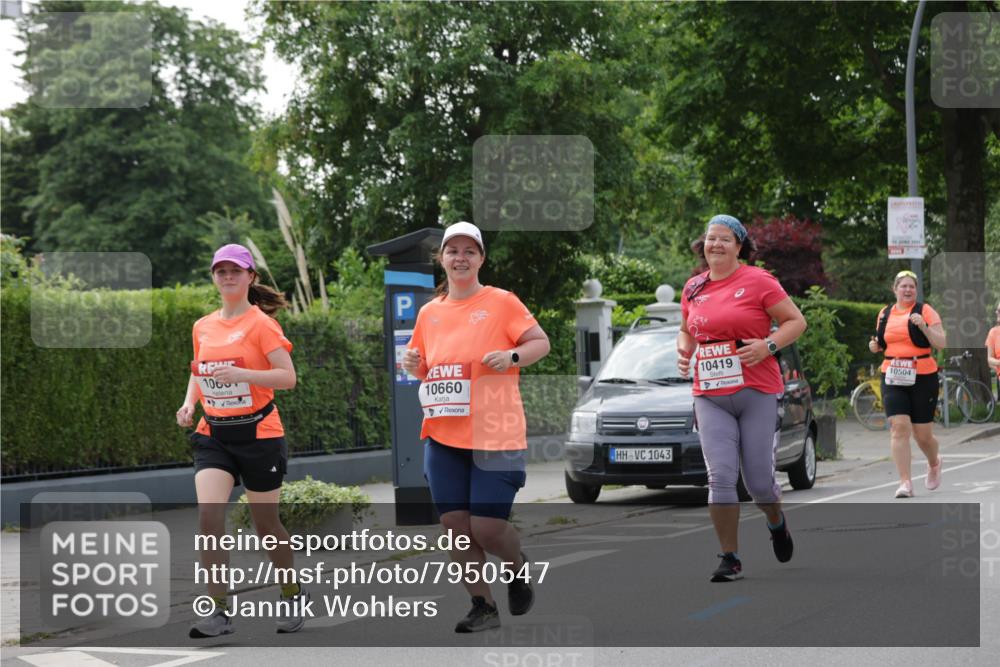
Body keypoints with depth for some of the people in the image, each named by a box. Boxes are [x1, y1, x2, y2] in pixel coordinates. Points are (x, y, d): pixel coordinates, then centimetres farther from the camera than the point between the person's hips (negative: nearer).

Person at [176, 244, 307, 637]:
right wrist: (189, 403, 5)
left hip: (258, 434, -4)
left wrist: (242, 374, -27)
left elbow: (287, 377, -14)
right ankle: (219, 610, -11)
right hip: (213, 434, 4)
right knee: (208, 515, -15)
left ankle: (293, 595, 29)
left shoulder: (261, 324, -7)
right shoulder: (203, 327, 10)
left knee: (265, 523, 6)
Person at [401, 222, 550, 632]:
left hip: (495, 434, -4)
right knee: (455, 525, 0)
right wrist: (412, 364, 0)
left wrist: (511, 357, -17)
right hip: (443, 434, 4)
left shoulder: (501, 302, -1)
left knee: (487, 528, -7)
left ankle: (519, 570, 26)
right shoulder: (429, 312, 12)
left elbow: (541, 342, 1)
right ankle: (482, 606, 15)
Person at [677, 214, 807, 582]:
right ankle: (729, 559, 0)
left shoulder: (757, 281, -3)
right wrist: (684, 350, 5)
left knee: (759, 479, 2)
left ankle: (777, 523, 37)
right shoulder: (693, 288, 11)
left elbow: (796, 321, -2)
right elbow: (686, 329, 26)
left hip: (758, 394, -3)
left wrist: (768, 346, -17)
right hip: (710, 397, 3)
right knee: (720, 476, -8)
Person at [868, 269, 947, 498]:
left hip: (922, 378, -2)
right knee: (899, 427, -14)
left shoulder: (926, 311, -1)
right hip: (893, 379, 2)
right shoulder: (885, 314, 11)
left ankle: (934, 463, 39)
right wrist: (875, 346, 3)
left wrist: (923, 326, -21)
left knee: (923, 434, 5)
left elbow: (940, 344, -7)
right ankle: (905, 482, -13)